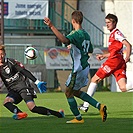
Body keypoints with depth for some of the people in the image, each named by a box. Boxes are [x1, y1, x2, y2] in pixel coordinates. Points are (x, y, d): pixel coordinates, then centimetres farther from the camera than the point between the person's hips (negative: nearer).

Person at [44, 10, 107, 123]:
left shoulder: (76, 34, -19)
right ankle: (99, 106, 12)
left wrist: (52, 27, -48)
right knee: (76, 92, 22)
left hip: (78, 69, -9)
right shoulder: (86, 34, 9)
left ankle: (78, 118, 13)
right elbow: (90, 50, 23)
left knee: (69, 92, 7)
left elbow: (65, 40, -41)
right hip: (85, 66, 9)